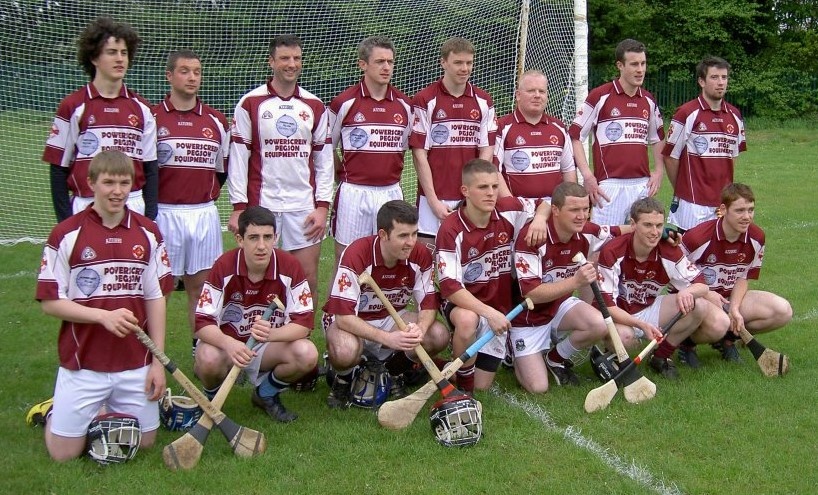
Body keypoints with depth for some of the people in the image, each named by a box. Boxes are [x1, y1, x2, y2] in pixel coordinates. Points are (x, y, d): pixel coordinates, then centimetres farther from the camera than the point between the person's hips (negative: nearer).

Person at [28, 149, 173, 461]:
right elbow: (50, 302, -6)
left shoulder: (148, 233, 3)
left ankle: (103, 416, 36)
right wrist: (104, 315, -19)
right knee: (64, 453, 2)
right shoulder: (67, 234, -7)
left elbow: (155, 299, 5)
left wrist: (158, 361, 2)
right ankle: (52, 413, 32)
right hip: (82, 365, -3)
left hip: (136, 364, 3)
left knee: (144, 442, 10)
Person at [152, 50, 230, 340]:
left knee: (200, 285, 9)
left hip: (204, 214, 3)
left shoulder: (216, 121, 10)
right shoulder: (152, 118, -1)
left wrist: (207, 197, 10)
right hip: (163, 214, -3)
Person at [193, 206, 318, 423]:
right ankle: (212, 396, 3)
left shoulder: (290, 267, -16)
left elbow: (304, 323, -18)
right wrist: (229, 343, -43)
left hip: (269, 346, 2)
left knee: (307, 354, -27)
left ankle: (266, 394, 6)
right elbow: (202, 323, -21)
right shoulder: (224, 267, -19)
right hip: (226, 342, -2)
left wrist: (270, 334, -39)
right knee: (207, 358, -36)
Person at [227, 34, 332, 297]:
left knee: (308, 279, 2)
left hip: (304, 206, 2)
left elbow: (324, 160, 10)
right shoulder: (250, 104, 1)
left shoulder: (315, 106, 10)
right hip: (261, 205, -2)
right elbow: (237, 159, 0)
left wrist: (322, 206, 2)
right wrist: (238, 207, -6)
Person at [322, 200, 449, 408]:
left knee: (439, 336, -21)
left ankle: (395, 365, 10)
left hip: (393, 317, 5)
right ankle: (342, 380, 0)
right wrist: (388, 338, -41)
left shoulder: (421, 255, -15)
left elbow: (429, 303, -8)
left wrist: (419, 330, -32)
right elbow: (343, 316, -31)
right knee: (346, 351, -39)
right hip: (352, 322, -5)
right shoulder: (356, 255, -29)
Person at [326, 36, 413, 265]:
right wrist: (345, 176, 4)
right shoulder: (344, 102, -4)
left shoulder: (404, 105, 6)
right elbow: (327, 148, 6)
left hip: (391, 193, 3)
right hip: (353, 194, -3)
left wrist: (392, 175, 12)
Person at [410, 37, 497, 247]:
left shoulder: (484, 102, 8)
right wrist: (433, 201, -9)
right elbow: (419, 154, -4)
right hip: (433, 199, -3)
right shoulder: (425, 100, -2)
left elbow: (486, 151, 6)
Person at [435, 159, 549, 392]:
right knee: (467, 320, -41)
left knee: (482, 387, 1)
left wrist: (539, 219, -13)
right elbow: (449, 287, -25)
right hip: (464, 303, -4)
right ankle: (464, 384, -15)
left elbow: (542, 205, 12)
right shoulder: (451, 229, -22)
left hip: (500, 306, 4)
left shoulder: (509, 210, -9)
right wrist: (489, 312, -34)